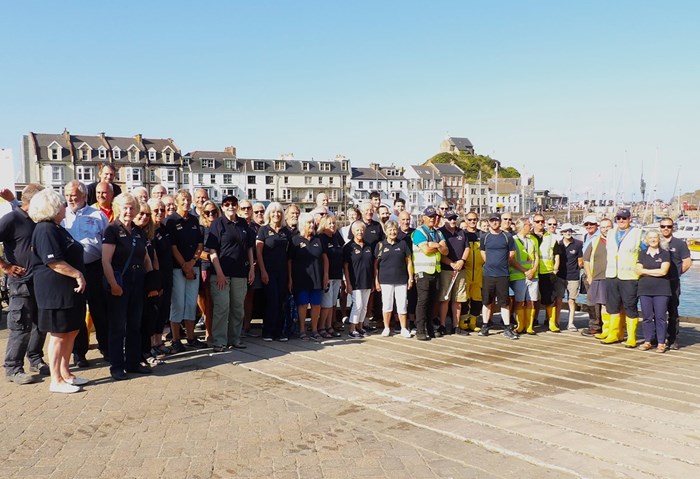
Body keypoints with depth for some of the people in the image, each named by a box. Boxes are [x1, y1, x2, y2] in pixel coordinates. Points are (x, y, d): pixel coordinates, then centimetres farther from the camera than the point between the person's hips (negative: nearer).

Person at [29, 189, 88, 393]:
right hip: (55, 290, -10)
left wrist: (78, 275, 18)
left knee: (71, 331, 14)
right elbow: (53, 262, -23)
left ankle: (65, 373, 25)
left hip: (69, 289, 10)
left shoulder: (57, 228, 16)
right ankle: (56, 381, 7)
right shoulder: (45, 230, -15)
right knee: (59, 334, -2)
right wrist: (77, 274, -20)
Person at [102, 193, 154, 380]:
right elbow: (106, 261, -14)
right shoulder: (112, 230, -8)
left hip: (137, 283, 6)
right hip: (119, 282, -6)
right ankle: (116, 367, 10)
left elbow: (146, 259, 17)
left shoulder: (138, 232, 12)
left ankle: (133, 363, 22)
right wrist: (113, 284, -19)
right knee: (118, 326, 1)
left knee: (135, 325, 12)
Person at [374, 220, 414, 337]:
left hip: (401, 280, 1)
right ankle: (386, 328, 18)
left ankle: (404, 329, 15)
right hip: (386, 280, -1)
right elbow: (375, 264, 3)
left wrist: (411, 278, 4)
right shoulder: (380, 245, 2)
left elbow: (409, 262, 9)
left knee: (402, 305, 4)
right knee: (387, 305, 6)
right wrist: (376, 281, -1)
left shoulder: (403, 244, 6)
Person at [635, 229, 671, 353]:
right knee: (647, 317, 4)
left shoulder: (665, 253, 3)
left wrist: (645, 271, -3)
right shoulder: (642, 254, 13)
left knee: (660, 317, -3)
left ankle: (661, 343, 3)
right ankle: (648, 341, 12)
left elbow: (663, 271, -8)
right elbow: (638, 270, 2)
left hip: (661, 290, -3)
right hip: (645, 289, 3)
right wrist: (655, 271, -6)